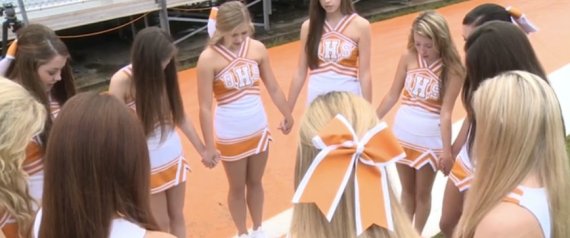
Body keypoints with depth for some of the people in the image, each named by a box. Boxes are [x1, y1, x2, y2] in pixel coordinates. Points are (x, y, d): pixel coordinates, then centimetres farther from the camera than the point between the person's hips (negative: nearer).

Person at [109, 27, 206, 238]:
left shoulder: (164, 74, -7)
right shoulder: (122, 81, -20)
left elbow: (180, 116, 3)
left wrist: (202, 149, 9)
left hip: (174, 158, 4)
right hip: (147, 166, -4)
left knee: (177, 217, 18)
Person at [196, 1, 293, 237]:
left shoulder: (258, 49, -7)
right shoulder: (209, 58, -19)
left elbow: (273, 88, 6)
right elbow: (205, 107, -18)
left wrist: (287, 115, 14)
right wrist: (209, 146, -17)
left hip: (259, 128, 4)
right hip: (229, 135, -4)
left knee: (255, 182, 21)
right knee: (237, 187, 15)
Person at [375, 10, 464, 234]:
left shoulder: (452, 69, -16)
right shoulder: (408, 57, -7)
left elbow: (446, 111, -17)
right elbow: (392, 95, 0)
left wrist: (446, 149, -19)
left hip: (429, 140, -3)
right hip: (402, 134, 3)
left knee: (423, 193, 15)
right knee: (407, 190, 19)